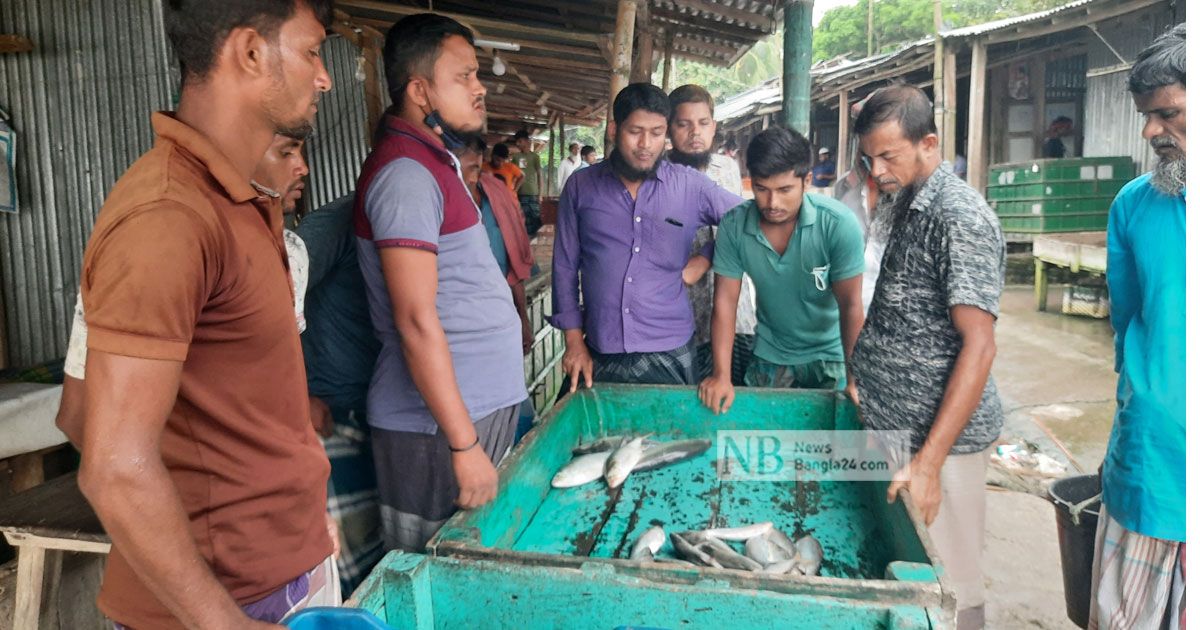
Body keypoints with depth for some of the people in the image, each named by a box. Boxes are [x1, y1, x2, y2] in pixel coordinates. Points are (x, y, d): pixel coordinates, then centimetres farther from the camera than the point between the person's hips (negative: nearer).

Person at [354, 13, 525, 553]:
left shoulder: (434, 162, 15)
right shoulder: (405, 173, -17)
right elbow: (417, 322, -22)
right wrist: (465, 444, -20)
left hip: (479, 405, 9)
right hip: (437, 426, -9)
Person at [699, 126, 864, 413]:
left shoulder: (838, 223, -25)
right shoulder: (734, 225, -17)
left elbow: (851, 305, -19)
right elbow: (725, 301, -13)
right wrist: (721, 374, -18)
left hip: (830, 355, -2)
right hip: (770, 355, 2)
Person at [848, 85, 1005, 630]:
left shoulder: (961, 218, -18)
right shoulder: (908, 204, 10)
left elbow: (979, 345, -22)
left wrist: (929, 461, -26)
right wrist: (865, 373, 15)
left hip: (940, 436, -8)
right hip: (895, 422, 8)